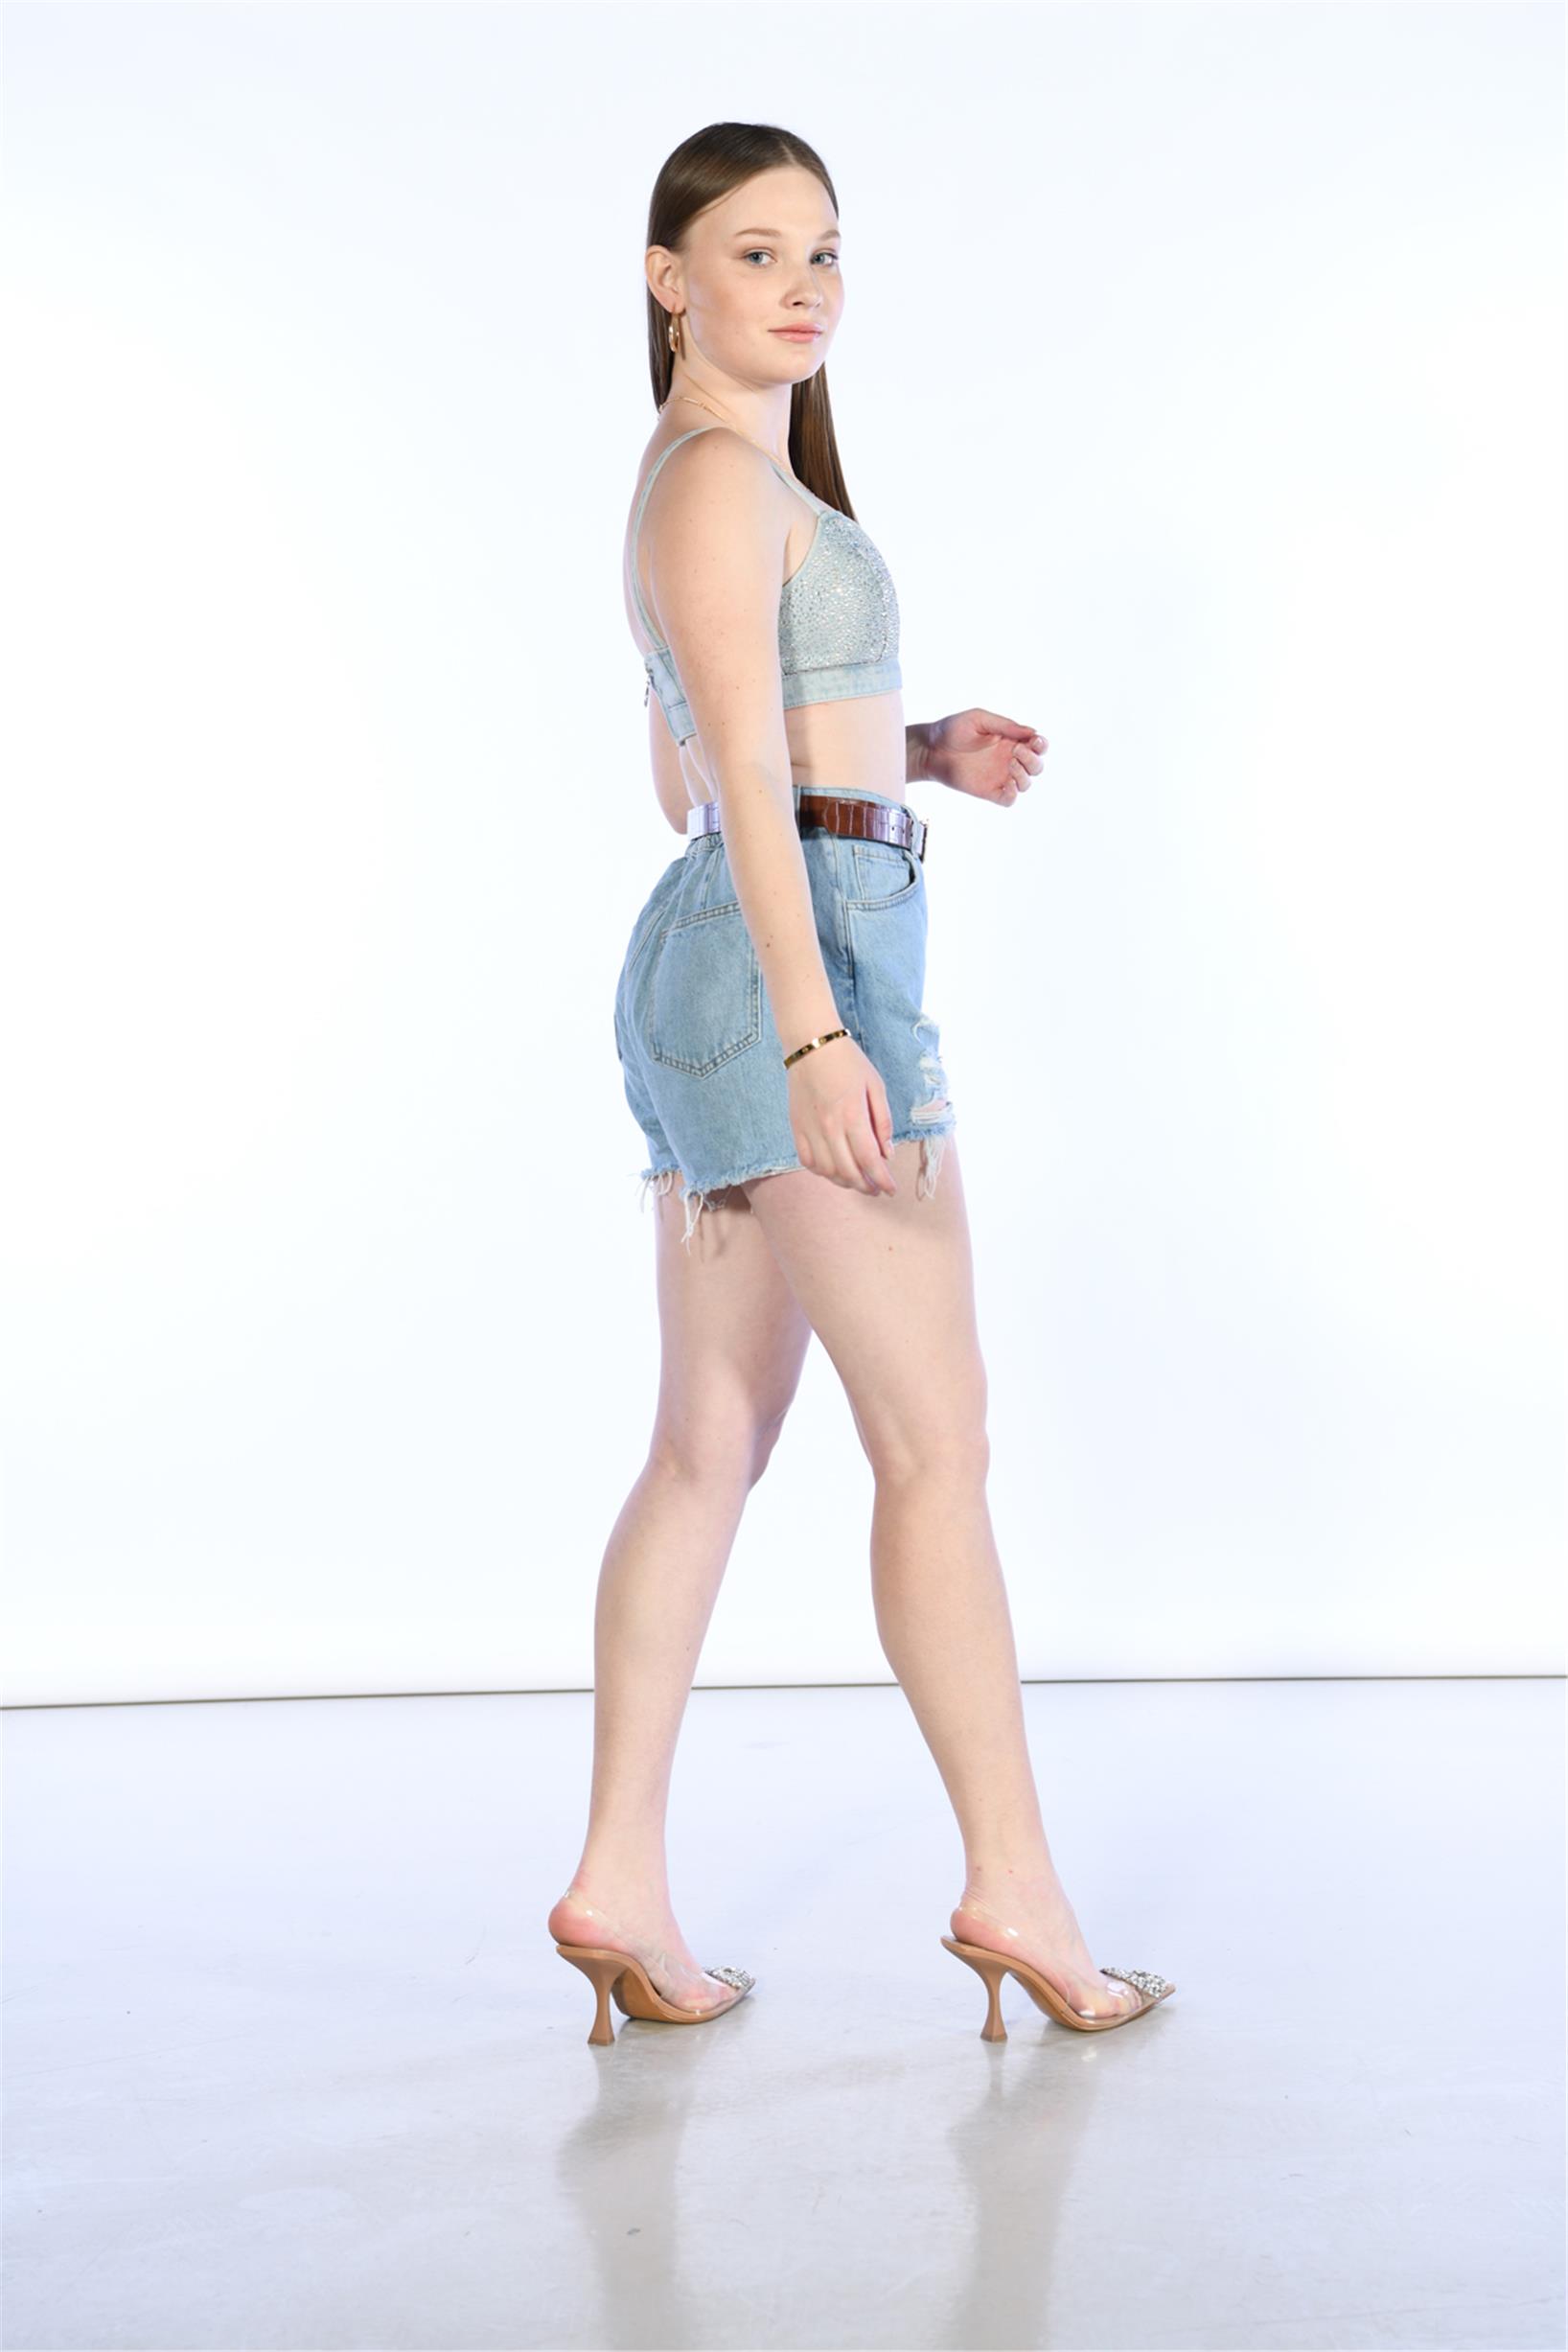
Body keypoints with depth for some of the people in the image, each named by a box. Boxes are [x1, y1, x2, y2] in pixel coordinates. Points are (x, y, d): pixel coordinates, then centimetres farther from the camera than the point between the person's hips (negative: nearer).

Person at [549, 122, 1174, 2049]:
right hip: (795, 965, -10)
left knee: (712, 1446, 6)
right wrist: (815, 1033, -28)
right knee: (939, 1439, -6)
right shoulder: (724, 474, -8)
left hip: (718, 966, 10)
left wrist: (923, 753, 17)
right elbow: (743, 765, -20)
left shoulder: (703, 483, 22)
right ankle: (1014, 1886, -1)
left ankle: (619, 1881, 7)